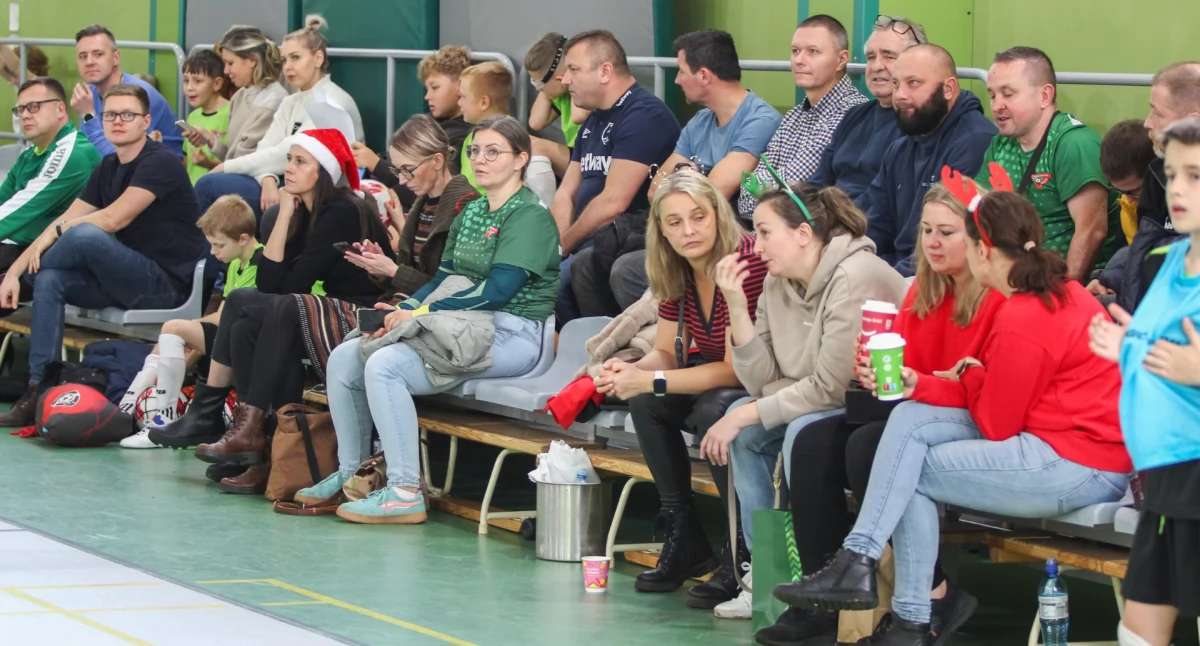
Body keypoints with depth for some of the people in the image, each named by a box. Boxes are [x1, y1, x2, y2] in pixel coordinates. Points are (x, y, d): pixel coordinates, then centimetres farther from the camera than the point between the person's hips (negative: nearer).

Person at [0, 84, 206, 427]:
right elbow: (65, 220, 8)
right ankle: (39, 388, -17)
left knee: (85, 234, -28)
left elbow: (114, 219, -21)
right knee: (49, 279, -14)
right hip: (130, 281, 8)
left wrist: (58, 230, -7)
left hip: (168, 284, -8)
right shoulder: (108, 168, 13)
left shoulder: (161, 163, -12)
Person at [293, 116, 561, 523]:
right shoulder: (471, 212, 19)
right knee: (345, 359, 0)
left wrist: (420, 314, -18)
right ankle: (350, 473, 11)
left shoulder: (530, 216, -10)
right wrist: (402, 311, -4)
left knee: (385, 364, -28)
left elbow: (497, 291, -19)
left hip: (511, 335, -9)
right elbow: (444, 278, 17)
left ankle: (405, 494, -27)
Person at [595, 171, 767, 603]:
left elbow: (736, 369, -26)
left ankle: (744, 553, -21)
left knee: (714, 409, -33)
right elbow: (666, 353, 6)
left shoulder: (745, 264, -26)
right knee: (646, 402, -11)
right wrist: (631, 372, -18)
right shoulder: (677, 274, 0)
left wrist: (650, 381, -26)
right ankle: (684, 539, -1)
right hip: (717, 381, 8)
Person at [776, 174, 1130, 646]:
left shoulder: (1021, 323, -20)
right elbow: (1001, 398, 10)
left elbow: (996, 424, -11)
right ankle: (855, 565, -4)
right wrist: (920, 386, 4)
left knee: (913, 473, -2)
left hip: (1077, 467, -10)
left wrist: (970, 378, 7)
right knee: (910, 420, 0)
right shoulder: (1060, 291, 10)